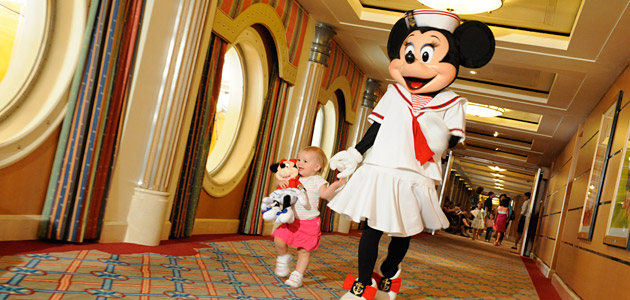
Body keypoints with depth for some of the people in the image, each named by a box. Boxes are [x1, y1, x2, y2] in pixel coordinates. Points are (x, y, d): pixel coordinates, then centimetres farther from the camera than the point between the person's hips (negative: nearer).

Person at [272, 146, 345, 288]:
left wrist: (334, 186, -40)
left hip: (309, 223, -4)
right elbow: (283, 183, 13)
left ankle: (297, 276, 17)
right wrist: (280, 182, -10)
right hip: (292, 220, 4)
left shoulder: (317, 180, -8)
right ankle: (283, 260, 25)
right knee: (279, 240, -6)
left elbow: (325, 193, -22)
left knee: (304, 251, 2)